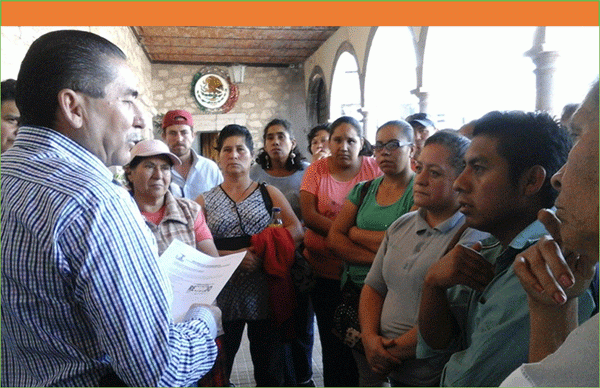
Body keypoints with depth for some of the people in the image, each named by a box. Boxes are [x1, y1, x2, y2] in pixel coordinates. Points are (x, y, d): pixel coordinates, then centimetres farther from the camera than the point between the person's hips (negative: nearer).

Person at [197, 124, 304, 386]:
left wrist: (260, 254, -17)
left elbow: (296, 230, -4)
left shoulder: (269, 194, 10)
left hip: (265, 295, 0)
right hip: (223, 297, 0)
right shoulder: (205, 201, 9)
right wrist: (233, 256, -18)